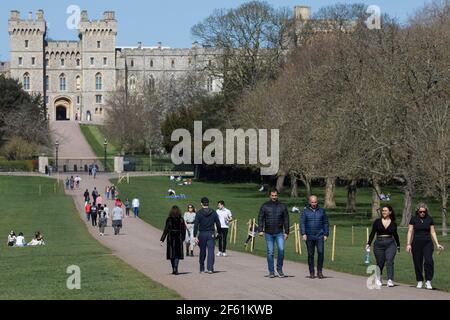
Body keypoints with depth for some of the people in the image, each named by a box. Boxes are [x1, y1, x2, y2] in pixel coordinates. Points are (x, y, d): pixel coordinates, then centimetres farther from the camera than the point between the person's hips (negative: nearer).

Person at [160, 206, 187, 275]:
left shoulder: (169, 220, -7)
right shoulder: (181, 220, 0)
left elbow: (166, 230, -8)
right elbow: (183, 230, 4)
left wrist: (162, 240, -6)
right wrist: (182, 238, 17)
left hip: (171, 238, -1)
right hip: (179, 238, 1)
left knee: (171, 254, 11)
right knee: (177, 254, 2)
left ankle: (174, 269, 16)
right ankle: (175, 268, -16)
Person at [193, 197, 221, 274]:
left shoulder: (199, 213, -5)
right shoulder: (213, 212, 1)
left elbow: (196, 225, -10)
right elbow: (218, 224, 3)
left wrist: (195, 236, -11)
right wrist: (219, 232, 17)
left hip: (202, 234, 0)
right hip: (211, 234, 0)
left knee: (202, 251, 11)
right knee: (211, 251, -2)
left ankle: (202, 269, 20)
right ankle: (210, 268, -13)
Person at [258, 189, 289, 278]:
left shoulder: (282, 206, 5)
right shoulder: (265, 206, 3)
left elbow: (286, 220, 8)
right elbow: (260, 218, 1)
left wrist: (286, 232, 3)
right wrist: (260, 230, -10)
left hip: (279, 233, 0)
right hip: (268, 233, 0)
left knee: (281, 249, -15)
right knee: (270, 252, 2)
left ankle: (279, 268, 1)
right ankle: (271, 271, 8)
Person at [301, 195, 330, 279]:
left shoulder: (321, 211, 7)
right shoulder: (306, 211, 4)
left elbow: (326, 223, 11)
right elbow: (302, 223, 0)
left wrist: (326, 234, 3)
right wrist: (303, 234, -11)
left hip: (319, 236, 0)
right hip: (309, 237, 0)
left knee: (320, 252, -15)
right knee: (310, 254, 3)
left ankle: (320, 271, -7)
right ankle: (311, 273, 11)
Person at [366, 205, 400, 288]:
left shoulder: (393, 223, 7)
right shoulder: (377, 222, 4)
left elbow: (395, 235, 19)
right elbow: (372, 233, 3)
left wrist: (398, 245, 25)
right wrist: (368, 244, -4)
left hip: (390, 244, 0)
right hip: (379, 244, 0)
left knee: (389, 261, -15)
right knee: (380, 263, 6)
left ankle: (390, 280, -21)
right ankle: (378, 278, 30)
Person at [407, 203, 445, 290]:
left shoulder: (429, 219, 5)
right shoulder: (414, 219, 2)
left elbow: (433, 232, 9)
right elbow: (410, 232, 3)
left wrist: (437, 244, 2)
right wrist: (408, 244, -6)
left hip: (427, 243, 0)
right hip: (417, 243, 0)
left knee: (429, 261, -17)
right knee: (418, 263, 2)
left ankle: (428, 282, -14)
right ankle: (419, 282, 15)